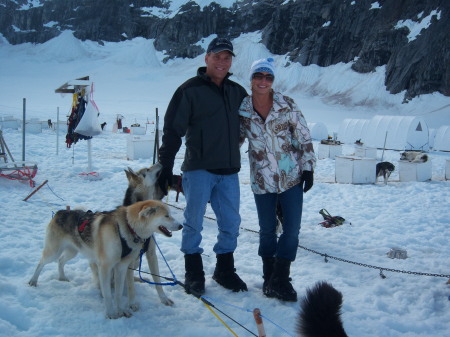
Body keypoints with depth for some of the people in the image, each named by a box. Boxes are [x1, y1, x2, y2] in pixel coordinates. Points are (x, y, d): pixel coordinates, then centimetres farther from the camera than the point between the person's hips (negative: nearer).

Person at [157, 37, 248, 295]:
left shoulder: (237, 92, 12)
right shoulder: (190, 90, -3)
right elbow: (172, 130, -5)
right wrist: (166, 166, -9)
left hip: (229, 171, 5)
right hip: (199, 169, -4)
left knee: (231, 223, 9)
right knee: (194, 222, 3)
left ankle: (225, 269, 24)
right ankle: (194, 273, 16)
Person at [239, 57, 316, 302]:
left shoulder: (287, 105, -7)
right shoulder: (242, 109, -3)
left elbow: (304, 137, -2)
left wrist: (308, 168, -4)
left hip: (291, 177, 0)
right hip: (262, 181, 1)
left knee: (292, 229, -2)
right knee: (267, 230, 9)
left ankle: (279, 280, 10)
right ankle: (270, 278, 25)